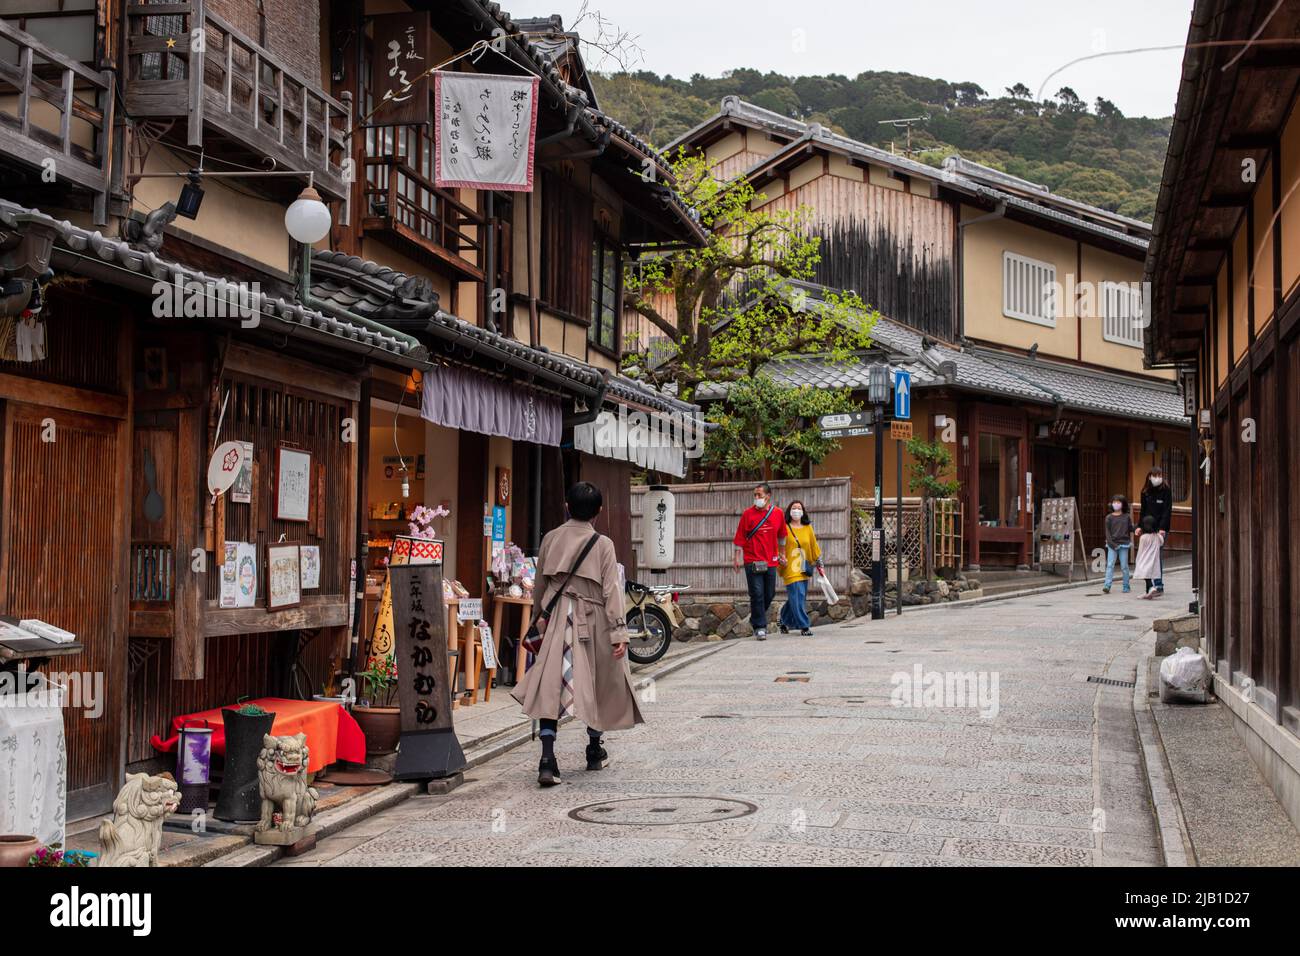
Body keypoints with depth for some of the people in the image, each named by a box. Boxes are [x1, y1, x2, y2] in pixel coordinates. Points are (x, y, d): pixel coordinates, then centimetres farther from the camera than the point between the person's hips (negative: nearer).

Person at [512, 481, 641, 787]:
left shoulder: (550, 539, 4)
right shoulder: (603, 544, -6)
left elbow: (539, 584, 12)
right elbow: (611, 589, -10)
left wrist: (538, 619, 26)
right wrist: (619, 631, -10)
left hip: (556, 621, 2)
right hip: (592, 621, -2)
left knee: (551, 686, -3)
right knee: (596, 685, 16)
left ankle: (547, 759, -16)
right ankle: (595, 752, 29)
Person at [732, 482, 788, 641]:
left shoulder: (778, 513, 6)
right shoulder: (748, 514, -2)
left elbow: (781, 536, 18)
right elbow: (740, 537, -1)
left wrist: (782, 554, 23)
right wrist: (737, 557, -6)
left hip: (771, 561, 3)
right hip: (752, 561, -3)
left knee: (769, 594, 9)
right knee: (757, 594, -7)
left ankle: (755, 619, 31)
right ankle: (760, 627, -1)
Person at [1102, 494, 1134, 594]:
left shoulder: (1127, 517, 5)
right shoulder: (1109, 517, 3)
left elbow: (1131, 530, 11)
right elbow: (1107, 532, 0)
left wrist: (1131, 541, 5)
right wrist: (1111, 543, -8)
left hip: (1124, 544, 0)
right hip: (1112, 544, 0)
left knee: (1124, 566, 4)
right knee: (1110, 565, -8)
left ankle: (1126, 587, 13)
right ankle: (1107, 586, -13)